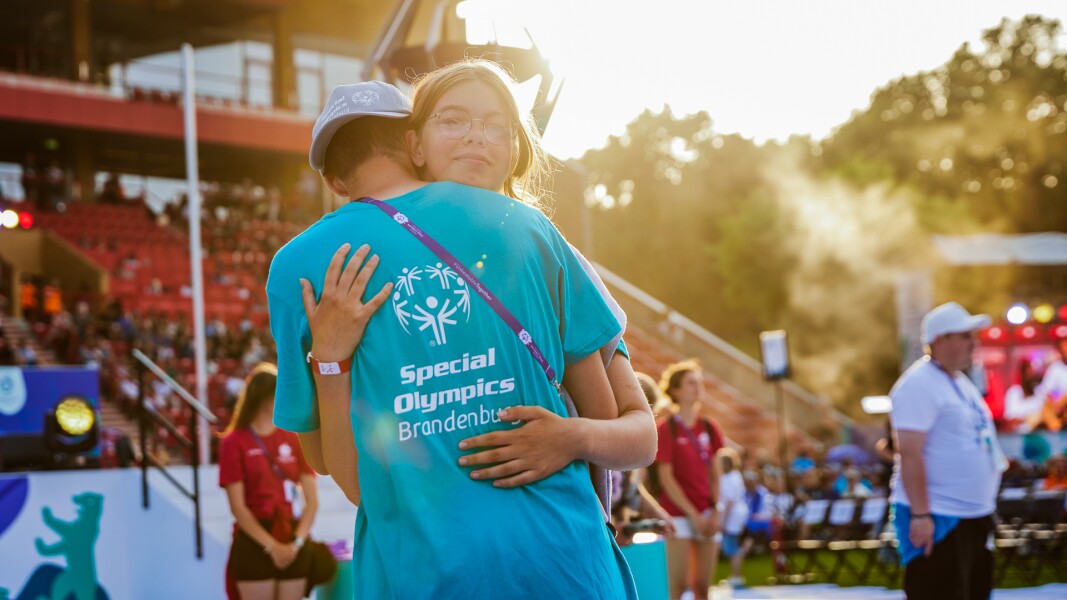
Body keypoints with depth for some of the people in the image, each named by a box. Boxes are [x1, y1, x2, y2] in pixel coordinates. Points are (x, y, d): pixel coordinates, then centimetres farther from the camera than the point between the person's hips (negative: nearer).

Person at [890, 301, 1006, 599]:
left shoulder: (961, 383, 16)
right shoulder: (919, 385, -14)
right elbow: (909, 453, -21)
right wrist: (920, 515, -25)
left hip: (975, 516, 10)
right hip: (937, 519, -10)